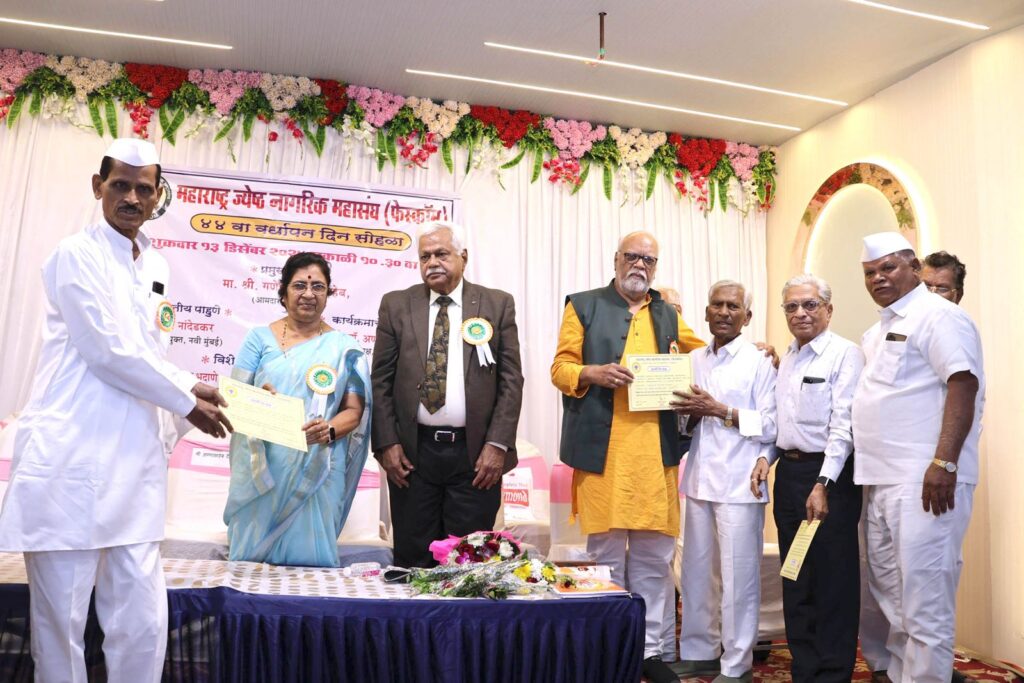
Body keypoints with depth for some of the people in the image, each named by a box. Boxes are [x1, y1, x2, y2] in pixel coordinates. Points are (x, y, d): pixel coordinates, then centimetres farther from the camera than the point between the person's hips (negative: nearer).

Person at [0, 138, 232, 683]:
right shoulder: (78, 254, -3)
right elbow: (106, 350, -9)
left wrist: (192, 388, 8)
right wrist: (186, 399, -1)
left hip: (132, 468, 6)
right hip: (72, 461, -6)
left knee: (143, 626, 7)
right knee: (61, 628, 3)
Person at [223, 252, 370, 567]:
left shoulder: (344, 348, 7)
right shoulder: (260, 337, 8)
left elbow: (353, 410, 3)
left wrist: (329, 431, -18)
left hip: (317, 470, 0)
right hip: (261, 467, 1)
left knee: (309, 555, 2)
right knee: (251, 554, 3)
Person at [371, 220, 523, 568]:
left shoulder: (498, 304, 4)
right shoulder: (396, 305, 7)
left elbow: (511, 380, 0)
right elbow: (381, 380, 6)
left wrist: (498, 445, -8)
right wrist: (387, 444, -3)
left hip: (475, 454, -1)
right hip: (412, 452, 1)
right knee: (412, 560, 8)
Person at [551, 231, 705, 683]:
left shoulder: (668, 316, 17)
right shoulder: (583, 306, 6)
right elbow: (560, 369, 1)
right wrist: (594, 373, -18)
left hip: (656, 451, 3)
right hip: (602, 450, -3)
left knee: (654, 554, 7)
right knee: (606, 551, 4)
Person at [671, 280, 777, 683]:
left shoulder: (760, 362, -3)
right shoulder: (694, 360, 13)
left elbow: (772, 425, -9)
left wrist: (720, 411, -15)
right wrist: (691, 416, -4)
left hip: (739, 483, -5)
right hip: (699, 479, 5)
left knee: (737, 575, 1)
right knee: (697, 572, 11)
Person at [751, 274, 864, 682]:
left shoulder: (845, 353, -9)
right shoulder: (787, 359, 15)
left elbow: (843, 425, -15)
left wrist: (823, 485, -20)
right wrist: (766, 458, 7)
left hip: (829, 475, -8)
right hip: (788, 472, 8)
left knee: (832, 580, 2)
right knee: (795, 579, 14)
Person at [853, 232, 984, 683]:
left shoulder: (937, 316, -7)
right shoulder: (882, 328, 20)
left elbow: (963, 386, -17)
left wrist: (944, 463, -24)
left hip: (924, 483, -9)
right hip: (883, 481, 9)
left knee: (924, 601, -5)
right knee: (889, 596, 15)